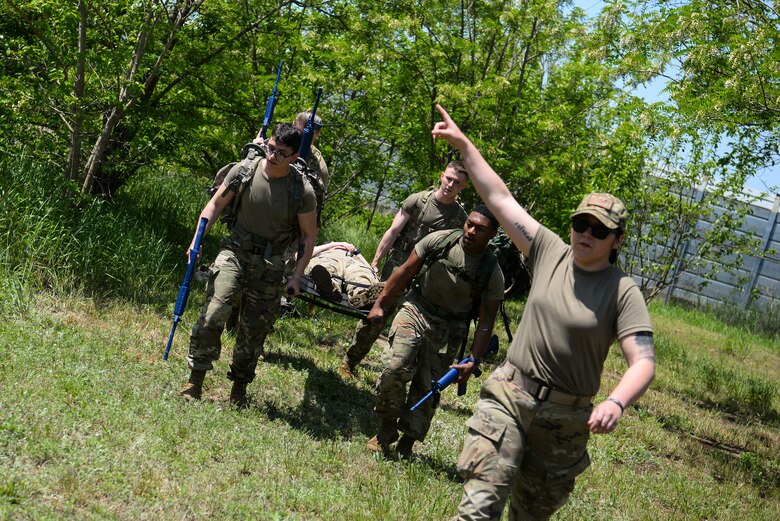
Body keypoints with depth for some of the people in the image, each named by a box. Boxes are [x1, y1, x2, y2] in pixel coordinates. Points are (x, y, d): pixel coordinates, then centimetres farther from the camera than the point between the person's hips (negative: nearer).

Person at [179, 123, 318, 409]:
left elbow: (309, 236, 0)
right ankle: (196, 380, -6)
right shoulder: (245, 170, -9)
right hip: (236, 251, 0)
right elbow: (216, 203, 2)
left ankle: (239, 388, 26)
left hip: (270, 264, 0)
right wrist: (197, 240, -8)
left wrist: (297, 276, -4)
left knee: (254, 329, 7)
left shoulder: (302, 192, -12)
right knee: (214, 313, -18)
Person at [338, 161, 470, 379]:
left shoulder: (460, 217, 5)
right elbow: (393, 232, -1)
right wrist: (375, 262, -5)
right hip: (397, 265, -2)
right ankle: (349, 362, 10)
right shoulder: (418, 200, -2)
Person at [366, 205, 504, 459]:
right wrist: (380, 304, 2)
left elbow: (486, 321, -8)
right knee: (394, 369, -15)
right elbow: (406, 272, 0)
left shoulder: (492, 273, -13)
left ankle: (407, 443, 17)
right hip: (416, 310, 1)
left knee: (427, 388, 1)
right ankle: (386, 429, 5)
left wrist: (473, 361, -14)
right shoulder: (439, 241, -10)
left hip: (448, 330, 0)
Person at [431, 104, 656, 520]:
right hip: (508, 395, 1)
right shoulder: (550, 252, 1)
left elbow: (643, 361, -17)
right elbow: (499, 198, 3)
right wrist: (463, 144, 2)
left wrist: (616, 402, -36)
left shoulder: (623, 292, -8)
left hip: (565, 419, -1)